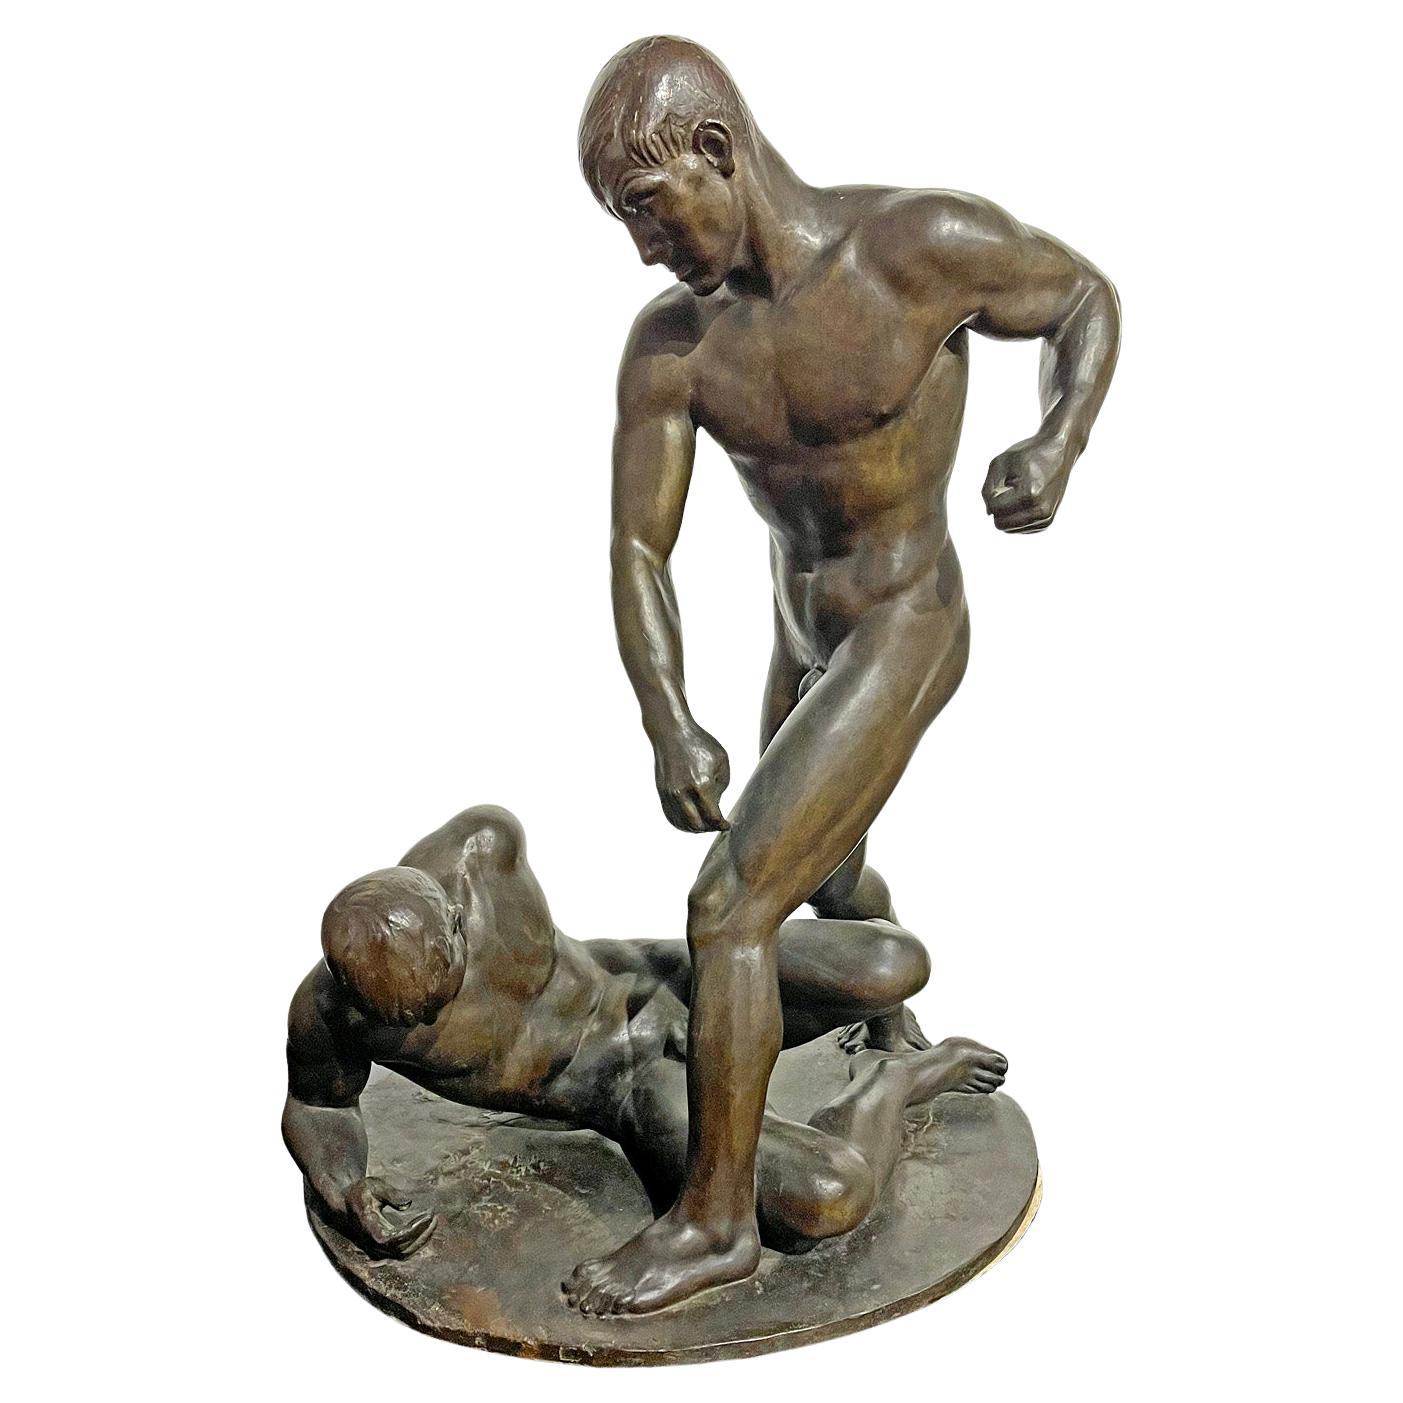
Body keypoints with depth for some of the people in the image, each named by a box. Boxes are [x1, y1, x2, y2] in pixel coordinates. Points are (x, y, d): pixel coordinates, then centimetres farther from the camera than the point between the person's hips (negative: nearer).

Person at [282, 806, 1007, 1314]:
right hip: (630, 1101, 0)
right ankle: (902, 1079, 11)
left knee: (894, 970, -21)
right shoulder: (325, 1010, -22)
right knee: (826, 1202, -26)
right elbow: (316, 1106, 2)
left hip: (661, 987, 1)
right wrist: (345, 1196, -18)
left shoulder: (477, 850, -25)